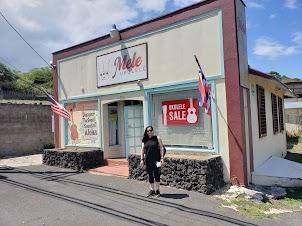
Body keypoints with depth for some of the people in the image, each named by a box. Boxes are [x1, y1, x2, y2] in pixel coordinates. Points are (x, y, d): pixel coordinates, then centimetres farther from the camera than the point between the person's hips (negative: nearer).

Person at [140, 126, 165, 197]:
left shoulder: (157, 138, 2)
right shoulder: (144, 140, 9)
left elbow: (161, 148, -2)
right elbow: (142, 150, 11)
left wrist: (162, 158, -9)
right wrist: (142, 159, 4)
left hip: (156, 160, -3)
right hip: (148, 160, 3)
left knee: (156, 174, -1)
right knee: (150, 175, 9)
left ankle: (157, 190, 11)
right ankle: (152, 190, 20)